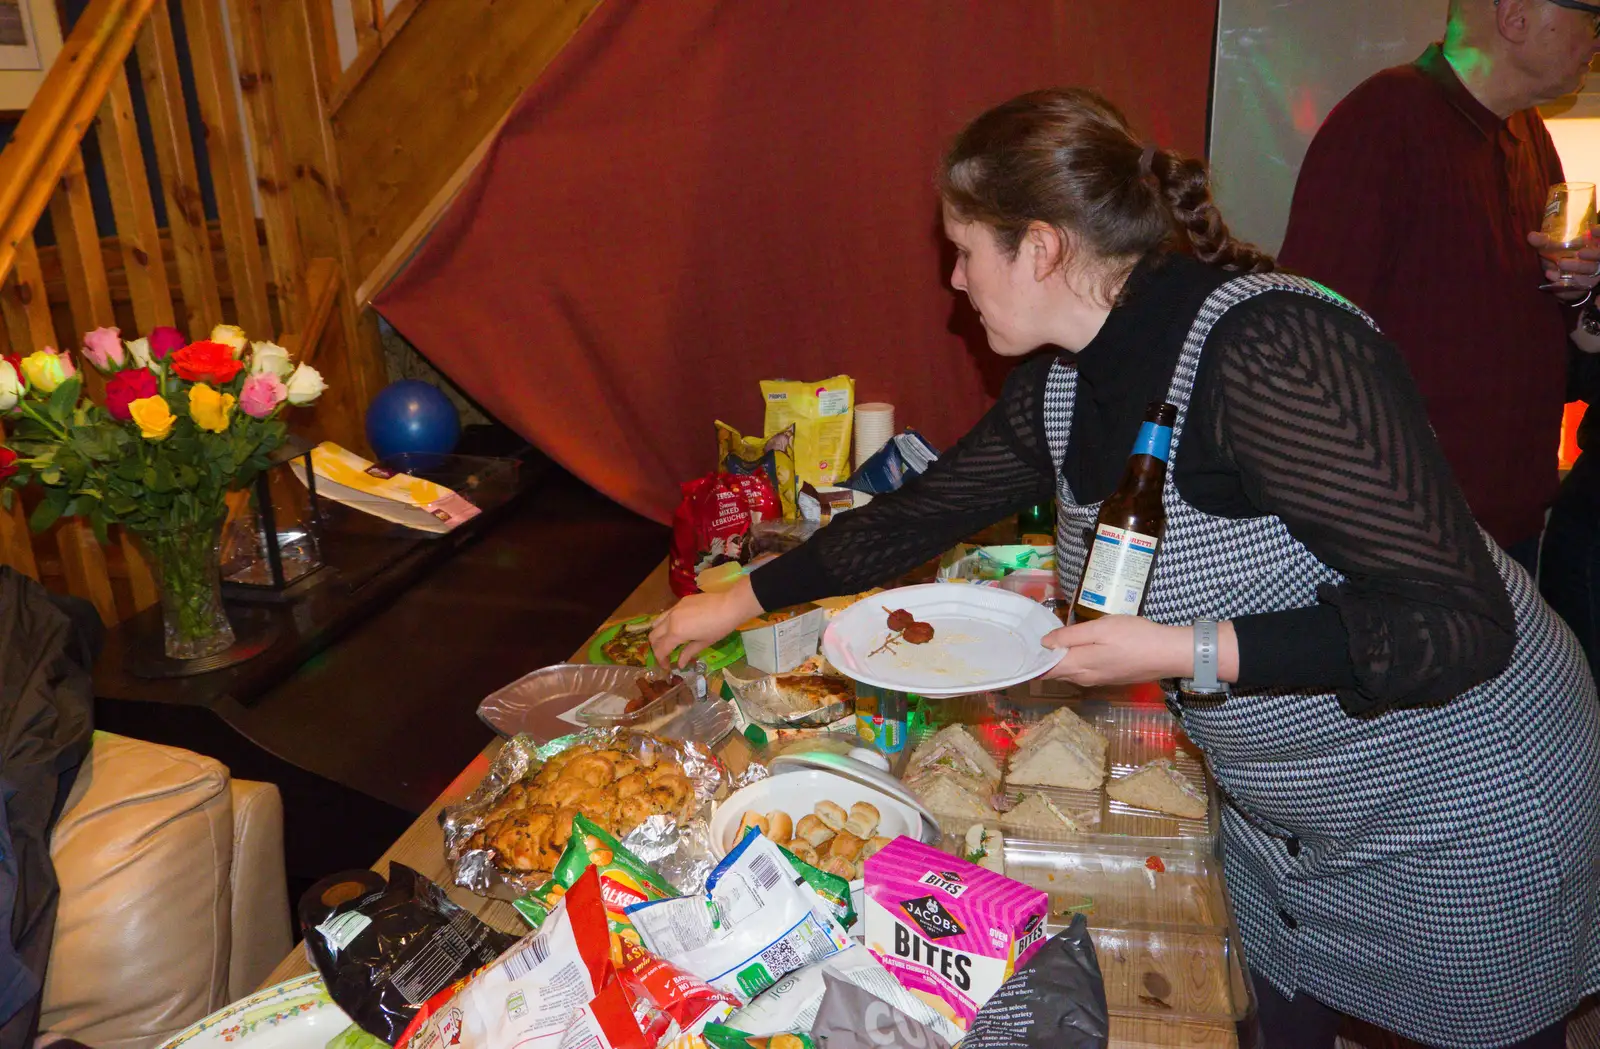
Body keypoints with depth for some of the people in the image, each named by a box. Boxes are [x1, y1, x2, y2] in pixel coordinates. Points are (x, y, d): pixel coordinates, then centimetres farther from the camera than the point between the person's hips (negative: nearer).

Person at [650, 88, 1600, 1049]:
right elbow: (923, 511, 5)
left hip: (1463, 806, -6)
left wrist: (1189, 653, -33)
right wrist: (740, 601, 8)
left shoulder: (1272, 348, -31)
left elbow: (1462, 624, -30)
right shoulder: (1061, 386, -6)